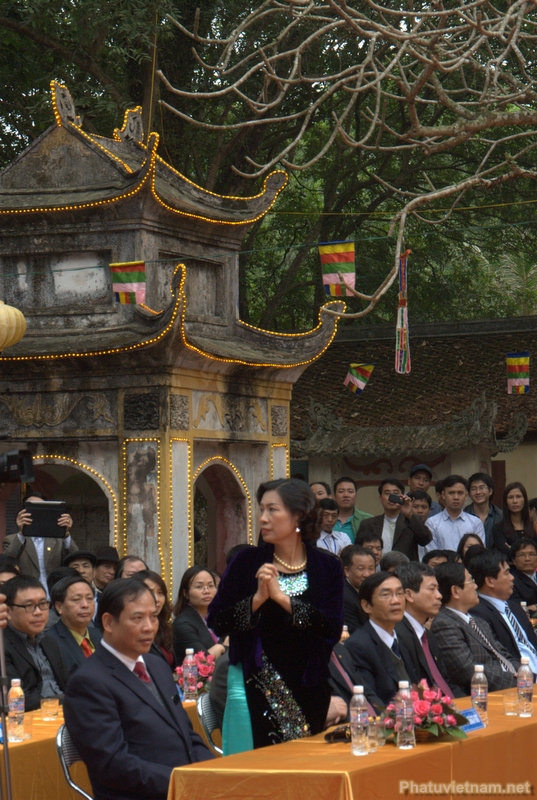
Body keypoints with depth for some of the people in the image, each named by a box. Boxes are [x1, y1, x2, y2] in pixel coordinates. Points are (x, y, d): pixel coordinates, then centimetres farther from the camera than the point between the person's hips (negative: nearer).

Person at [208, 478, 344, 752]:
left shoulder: (326, 567, 2)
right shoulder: (248, 562, 2)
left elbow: (333, 629, -11)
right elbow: (216, 622, -3)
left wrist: (282, 597, -15)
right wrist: (257, 598, -16)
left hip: (308, 689, 1)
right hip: (255, 686, -1)